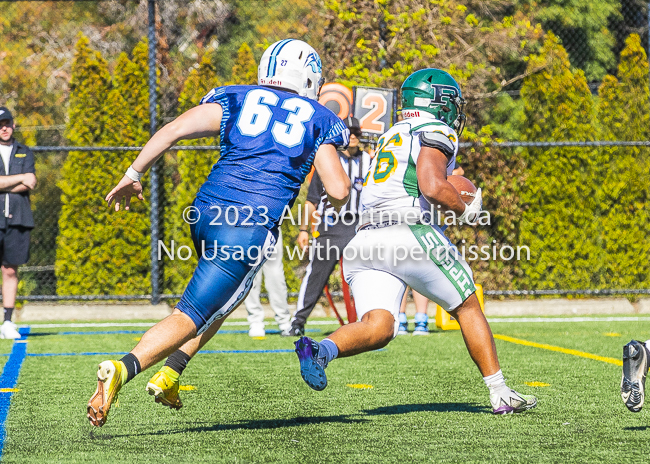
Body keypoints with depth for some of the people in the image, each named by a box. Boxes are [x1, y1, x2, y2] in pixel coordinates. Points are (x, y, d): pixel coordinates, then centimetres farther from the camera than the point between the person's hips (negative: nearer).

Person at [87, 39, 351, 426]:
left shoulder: (235, 100, 17)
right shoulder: (318, 121, 13)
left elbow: (175, 130, 3)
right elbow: (339, 190, 3)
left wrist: (134, 175, 8)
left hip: (207, 212, 4)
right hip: (252, 227, -4)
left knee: (228, 296, 30)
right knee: (192, 317, -5)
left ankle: (170, 370, 16)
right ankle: (123, 369, -29)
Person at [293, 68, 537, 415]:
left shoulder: (392, 136, 29)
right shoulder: (435, 133, 2)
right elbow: (432, 188, -15)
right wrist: (465, 211, 2)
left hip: (366, 240, 7)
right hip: (411, 231, -7)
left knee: (378, 327, -7)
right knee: (468, 308, 10)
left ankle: (322, 349, -35)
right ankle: (501, 395, 12)